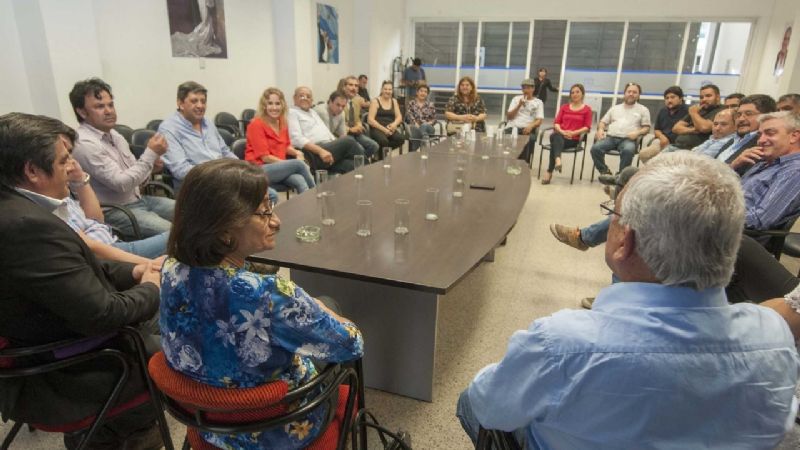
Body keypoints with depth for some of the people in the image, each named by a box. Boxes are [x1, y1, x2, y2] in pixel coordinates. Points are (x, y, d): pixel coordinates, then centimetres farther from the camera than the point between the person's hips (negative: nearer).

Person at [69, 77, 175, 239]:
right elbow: (121, 183, -23)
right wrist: (151, 154, -19)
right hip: (114, 211, -9)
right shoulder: (85, 144, -18)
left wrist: (150, 168, -6)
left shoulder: (114, 134, 9)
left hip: (139, 199, 9)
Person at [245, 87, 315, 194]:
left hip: (280, 167, 6)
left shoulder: (282, 123, 10)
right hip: (259, 170, -5)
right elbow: (265, 157, -14)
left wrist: (297, 153, -1)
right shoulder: (256, 124, -11)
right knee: (299, 164, -25)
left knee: (300, 182, -28)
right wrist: (291, 163, -15)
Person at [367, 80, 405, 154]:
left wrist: (394, 124, -12)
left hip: (390, 129, 4)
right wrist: (384, 129, -18)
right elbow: (370, 120, -8)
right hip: (377, 129, -4)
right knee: (383, 140, -37)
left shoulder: (394, 101, 17)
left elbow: (399, 117, 12)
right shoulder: (375, 101, 1)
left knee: (401, 138, -28)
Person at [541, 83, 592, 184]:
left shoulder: (587, 109, 10)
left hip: (573, 139, -3)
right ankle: (557, 160, -62)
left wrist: (573, 133, -14)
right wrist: (561, 131, -9)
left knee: (555, 142, -33)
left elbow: (587, 127, 1)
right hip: (560, 135, 3)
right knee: (556, 137, -36)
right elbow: (556, 122, 12)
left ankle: (549, 172, -40)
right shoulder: (564, 107, 23)